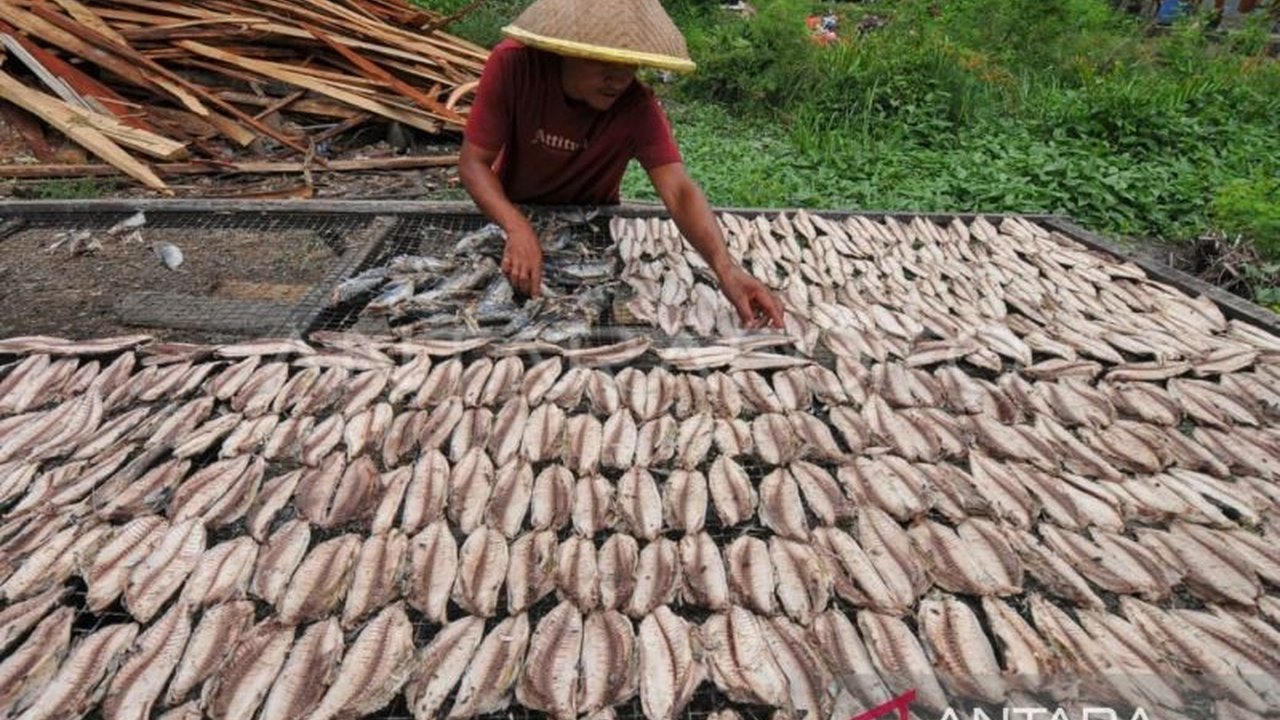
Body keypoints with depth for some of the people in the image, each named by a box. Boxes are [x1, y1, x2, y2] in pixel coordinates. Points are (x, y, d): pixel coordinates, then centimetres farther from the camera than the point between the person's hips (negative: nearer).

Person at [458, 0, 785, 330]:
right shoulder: (513, 65, -28)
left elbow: (680, 192, -37)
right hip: (514, 213, 0)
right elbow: (473, 161, -25)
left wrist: (725, 268, -55)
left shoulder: (638, 107, -28)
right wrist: (518, 228, -44)